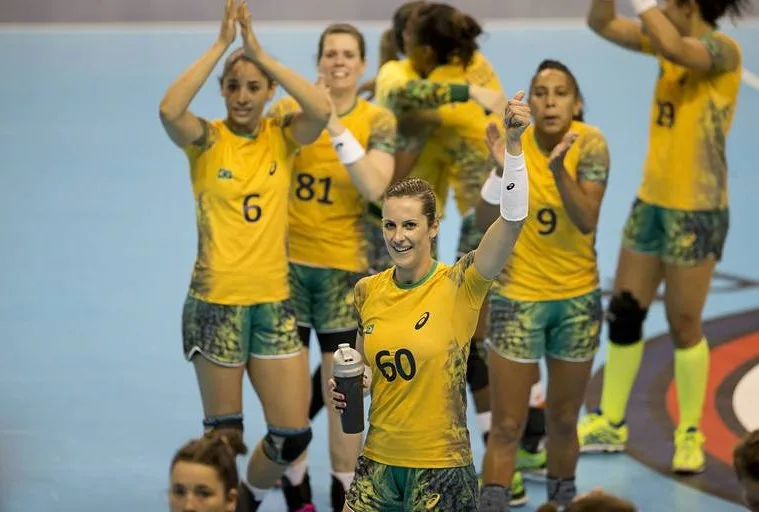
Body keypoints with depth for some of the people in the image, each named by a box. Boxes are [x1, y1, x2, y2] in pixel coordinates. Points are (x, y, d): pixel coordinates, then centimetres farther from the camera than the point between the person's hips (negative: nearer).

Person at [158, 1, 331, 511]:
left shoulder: (282, 137, 1)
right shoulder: (207, 139, -5)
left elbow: (321, 110, -21)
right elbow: (169, 110, -28)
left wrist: (259, 51, -20)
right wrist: (223, 44, -25)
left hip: (274, 300, 3)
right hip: (216, 301, -3)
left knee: (294, 433, 3)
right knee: (224, 430, 8)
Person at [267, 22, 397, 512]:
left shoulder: (378, 120, -3)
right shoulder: (289, 109, 2)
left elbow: (375, 187, -18)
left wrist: (336, 128, -22)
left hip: (342, 266, -1)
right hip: (287, 259, 2)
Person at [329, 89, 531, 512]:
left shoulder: (459, 286, -10)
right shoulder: (368, 291, 4)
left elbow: (513, 219, -25)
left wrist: (514, 143, -35)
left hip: (440, 469, -4)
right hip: (379, 463, 4)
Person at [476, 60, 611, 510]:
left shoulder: (590, 144, -12)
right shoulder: (515, 142, -11)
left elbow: (587, 221, -23)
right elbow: (486, 221, -17)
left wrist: (558, 168, -37)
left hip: (578, 298, 1)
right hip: (519, 297, -1)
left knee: (564, 420, 14)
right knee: (508, 426, -2)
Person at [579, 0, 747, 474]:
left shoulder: (723, 50, -17)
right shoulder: (669, 41, 5)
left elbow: (676, 49, -37)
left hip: (697, 210, -8)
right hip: (652, 201, 8)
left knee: (684, 324, 1)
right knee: (624, 311, 12)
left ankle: (691, 434, 17)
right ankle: (610, 423, 25)